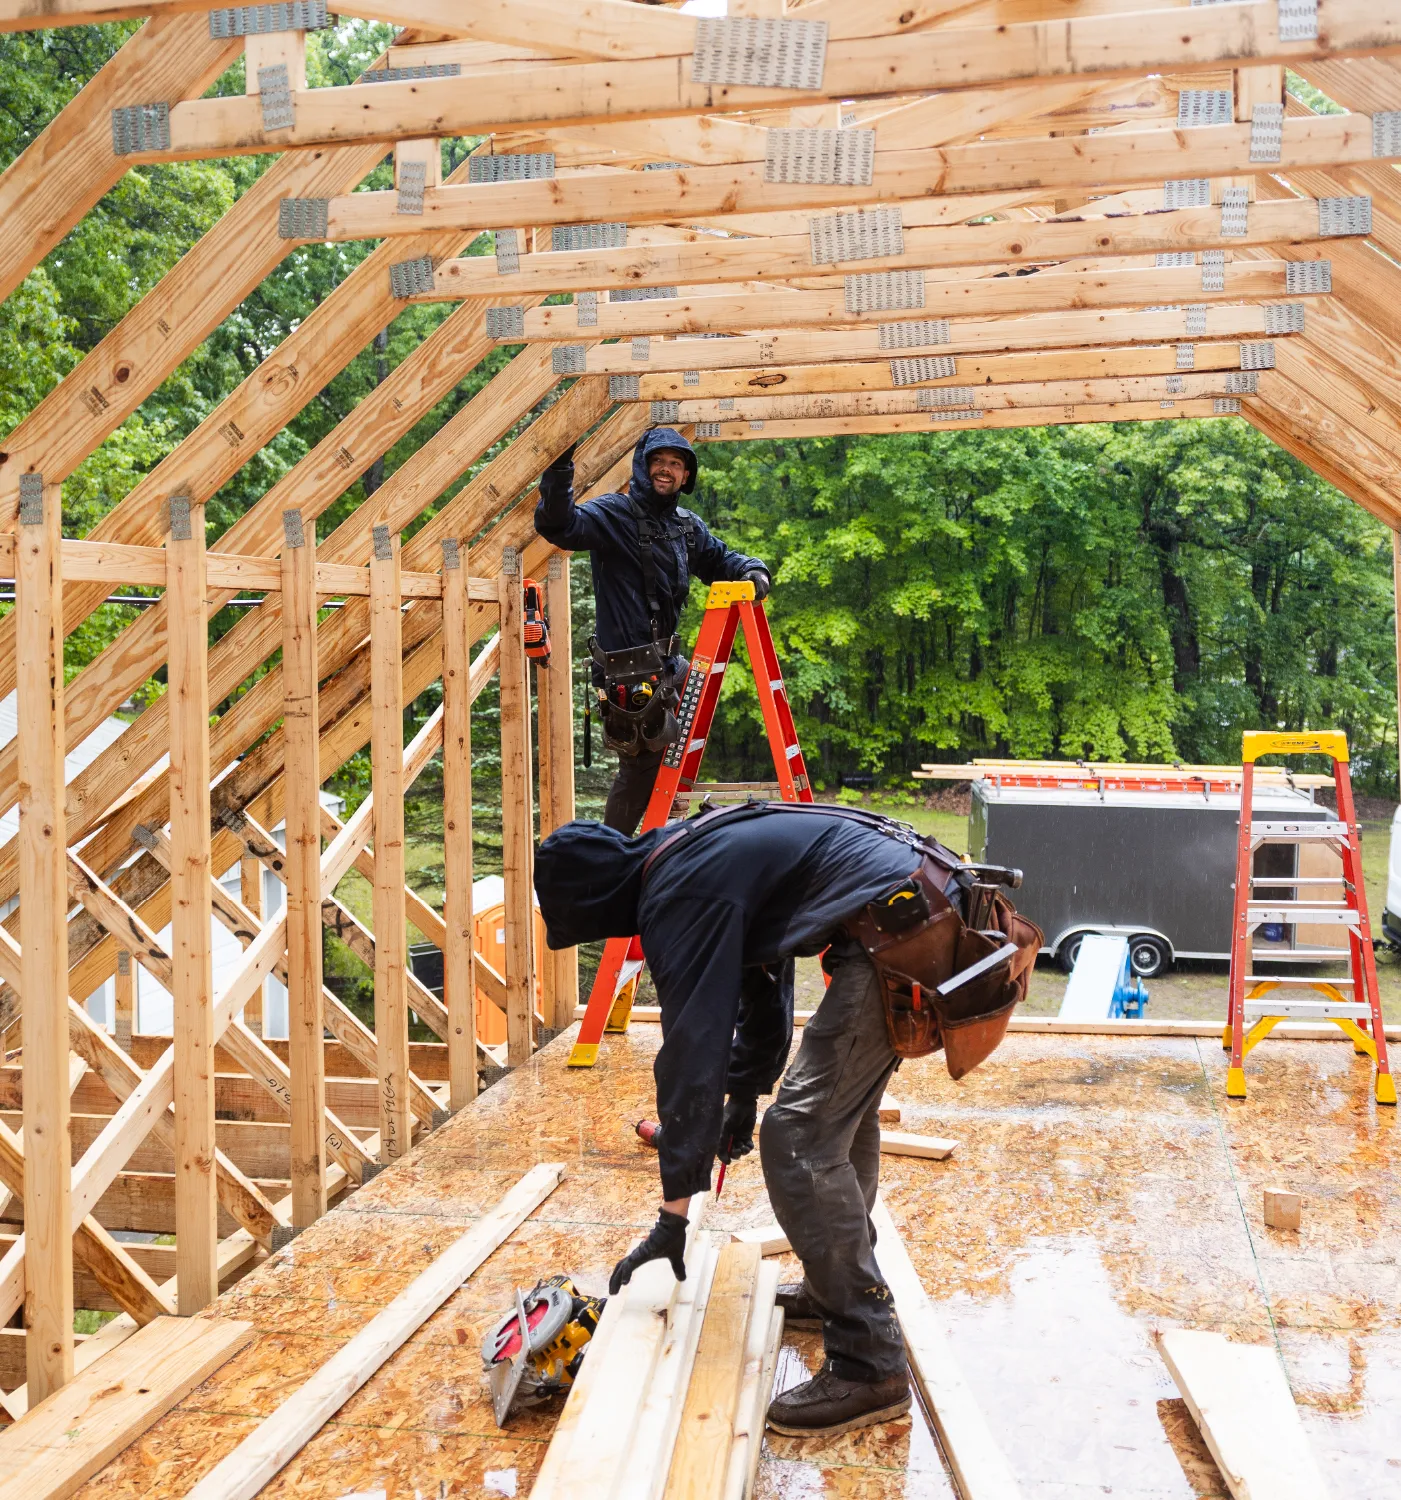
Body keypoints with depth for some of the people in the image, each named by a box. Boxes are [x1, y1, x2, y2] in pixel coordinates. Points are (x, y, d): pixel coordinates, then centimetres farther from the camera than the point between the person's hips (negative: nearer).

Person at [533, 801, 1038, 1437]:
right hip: (935, 904, 11)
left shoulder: (680, 896, -10)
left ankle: (868, 1366, -4)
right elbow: (761, 984, 33)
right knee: (842, 1110, 25)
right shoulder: (702, 854, 21)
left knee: (799, 1141, -9)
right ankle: (834, 1288, 41)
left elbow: (692, 1049, -13)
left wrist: (673, 1214, -7)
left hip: (902, 937, -11)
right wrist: (745, 1094, 40)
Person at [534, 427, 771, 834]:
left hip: (666, 663, 8)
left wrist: (750, 568, 6)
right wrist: (559, 471, -37)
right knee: (642, 762, -5)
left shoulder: (689, 527, 13)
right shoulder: (613, 514, -8)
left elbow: (719, 558, 27)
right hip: (626, 670, -8)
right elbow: (558, 526, -23)